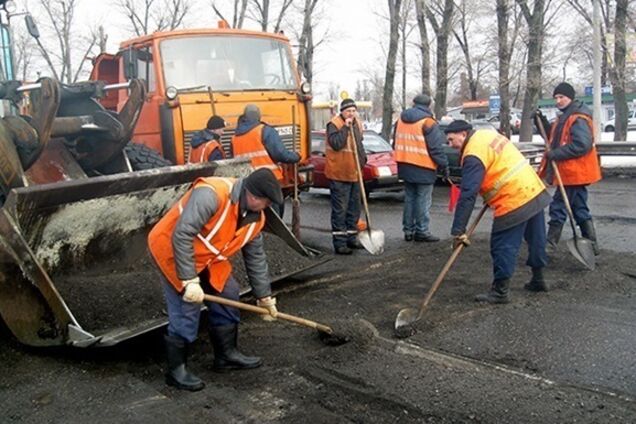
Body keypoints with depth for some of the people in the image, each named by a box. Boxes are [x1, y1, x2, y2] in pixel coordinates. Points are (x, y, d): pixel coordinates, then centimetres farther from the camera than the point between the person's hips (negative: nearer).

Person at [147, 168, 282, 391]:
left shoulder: (255, 217, -5)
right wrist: (189, 280, -33)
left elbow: (256, 257, 7)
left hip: (207, 257, 8)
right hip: (172, 249, -8)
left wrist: (265, 297, 12)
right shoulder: (212, 194, -32)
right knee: (186, 309, -12)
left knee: (227, 295, 10)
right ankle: (176, 369, 4)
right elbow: (181, 235, -34)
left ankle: (227, 354, 26)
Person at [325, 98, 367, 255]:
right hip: (339, 174, -8)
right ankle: (339, 243, 0)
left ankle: (351, 238, 26)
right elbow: (336, 144, -26)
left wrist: (363, 158, 12)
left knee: (354, 208, 14)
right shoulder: (334, 124, -12)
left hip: (354, 174, 8)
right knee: (340, 209, -4)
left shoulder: (357, 124, 11)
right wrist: (345, 127, -24)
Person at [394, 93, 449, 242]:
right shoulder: (428, 122, -12)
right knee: (423, 200, 0)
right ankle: (421, 231, 2)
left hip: (405, 167, 7)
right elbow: (436, 148, -14)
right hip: (423, 168, -7)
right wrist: (444, 165, -6)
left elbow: (397, 143, 19)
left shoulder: (401, 120, 10)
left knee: (409, 198, 14)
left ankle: (408, 230, 18)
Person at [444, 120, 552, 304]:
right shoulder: (488, 134, 11)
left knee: (503, 247, -1)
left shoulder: (474, 155, -17)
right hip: (535, 190, 10)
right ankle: (538, 280, 37)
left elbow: (467, 195, -21)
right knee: (536, 240, 21)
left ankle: (500, 291, 5)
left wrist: (458, 230, -20)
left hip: (514, 202, -10)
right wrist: (491, 194, 22)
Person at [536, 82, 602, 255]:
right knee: (580, 209, 15)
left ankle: (550, 244, 3)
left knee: (558, 207, -5)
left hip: (574, 172, -11)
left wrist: (556, 154, -22)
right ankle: (590, 245, 22)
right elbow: (554, 138, 21)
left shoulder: (578, 119, -17)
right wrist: (542, 121, 7)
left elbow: (582, 145, -26)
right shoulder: (565, 117, 16)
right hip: (573, 172, 11)